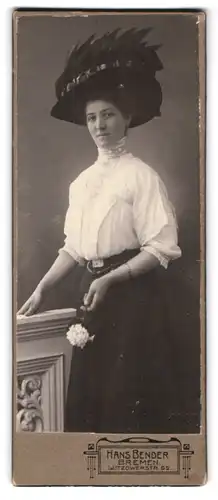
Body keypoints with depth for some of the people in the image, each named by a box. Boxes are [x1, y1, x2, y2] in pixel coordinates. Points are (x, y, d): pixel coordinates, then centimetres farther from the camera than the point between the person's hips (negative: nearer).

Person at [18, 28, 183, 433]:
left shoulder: (140, 175, -9)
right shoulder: (81, 182, 11)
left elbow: (161, 249, -14)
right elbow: (73, 248, 12)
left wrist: (109, 280, -20)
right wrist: (42, 289, 3)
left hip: (134, 296, -6)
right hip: (94, 294, 7)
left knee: (128, 397, 1)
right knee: (87, 394, 13)